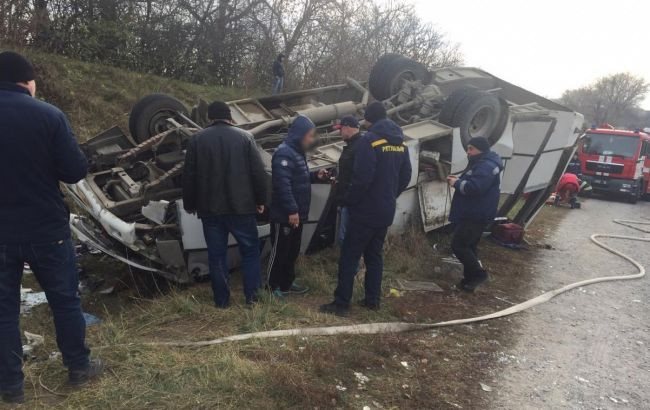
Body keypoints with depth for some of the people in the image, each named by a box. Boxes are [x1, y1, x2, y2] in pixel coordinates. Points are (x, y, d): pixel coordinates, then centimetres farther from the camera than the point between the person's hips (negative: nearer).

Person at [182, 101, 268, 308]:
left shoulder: (197, 139, 2)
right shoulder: (245, 137, 0)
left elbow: (189, 176, 2)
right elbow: (259, 173, -4)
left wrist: (190, 205, 12)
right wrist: (260, 200, 6)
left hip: (210, 208, 1)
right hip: (241, 206, -1)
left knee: (217, 255, 9)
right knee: (250, 250, 13)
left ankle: (222, 300, 15)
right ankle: (251, 295, 11)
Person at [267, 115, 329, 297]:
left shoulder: (297, 152, 14)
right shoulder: (284, 153, -19)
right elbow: (282, 183, -27)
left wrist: (315, 176, 8)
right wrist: (292, 210, -28)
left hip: (296, 214, 10)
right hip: (284, 215, -10)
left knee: (292, 252, 19)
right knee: (279, 252, 2)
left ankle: (287, 283, 32)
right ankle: (273, 287, 14)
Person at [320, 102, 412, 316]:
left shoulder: (369, 140, -15)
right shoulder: (401, 142, 8)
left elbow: (362, 178, -22)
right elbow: (405, 177, 13)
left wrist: (349, 200, -8)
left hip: (366, 210, -7)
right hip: (386, 211, 7)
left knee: (349, 256, -1)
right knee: (375, 255, 17)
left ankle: (341, 303, 2)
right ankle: (372, 299, 22)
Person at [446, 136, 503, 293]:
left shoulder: (486, 166, -19)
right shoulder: (480, 164, 19)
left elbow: (475, 187, -31)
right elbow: (470, 183, 27)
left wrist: (457, 183, -16)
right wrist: (458, 180, 8)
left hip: (475, 216, -11)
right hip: (470, 214, 11)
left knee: (458, 245, -11)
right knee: (468, 246, 14)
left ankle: (478, 273, -3)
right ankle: (470, 277, 21)